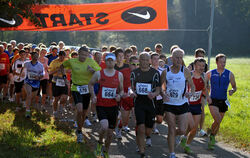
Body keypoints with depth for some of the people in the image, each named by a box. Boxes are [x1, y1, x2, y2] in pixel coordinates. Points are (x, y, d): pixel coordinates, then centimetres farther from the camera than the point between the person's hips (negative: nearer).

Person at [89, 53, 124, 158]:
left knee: (110, 133, 8)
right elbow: (91, 84, 14)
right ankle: (99, 143, 5)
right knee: (104, 127, -26)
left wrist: (119, 95, -9)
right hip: (101, 105, -2)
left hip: (113, 106, 3)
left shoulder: (119, 75, 3)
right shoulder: (99, 74, -2)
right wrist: (93, 96, 1)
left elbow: (121, 90, 13)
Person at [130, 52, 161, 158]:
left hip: (150, 103, 1)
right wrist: (132, 92, -18)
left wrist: (154, 94, -21)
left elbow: (158, 90, 2)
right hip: (139, 102, -1)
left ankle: (147, 136, 46)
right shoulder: (134, 73, 5)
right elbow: (131, 87, 6)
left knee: (148, 131, 8)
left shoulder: (155, 73, 1)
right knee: (141, 128, -14)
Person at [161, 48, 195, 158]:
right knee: (171, 129, -2)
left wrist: (191, 93, -18)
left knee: (182, 130, -3)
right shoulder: (166, 72, -1)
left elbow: (192, 86, 3)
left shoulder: (185, 71, -3)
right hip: (169, 104, 0)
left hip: (182, 104, 0)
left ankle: (176, 135, 35)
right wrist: (162, 94, -14)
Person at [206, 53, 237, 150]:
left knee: (218, 122, 12)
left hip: (223, 101, 2)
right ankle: (212, 135, 7)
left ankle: (211, 141, 32)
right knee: (217, 120, -21)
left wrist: (232, 91, -15)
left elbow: (234, 87, 8)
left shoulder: (229, 74, -1)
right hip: (213, 101, -2)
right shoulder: (210, 73, -3)